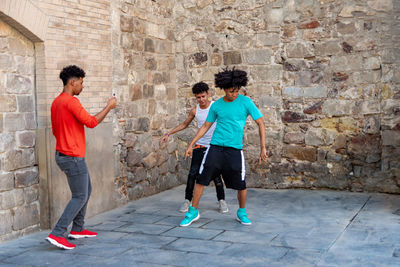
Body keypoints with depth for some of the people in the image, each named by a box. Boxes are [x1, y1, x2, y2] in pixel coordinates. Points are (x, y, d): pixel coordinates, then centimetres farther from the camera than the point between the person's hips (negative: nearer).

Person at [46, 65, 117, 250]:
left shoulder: (56, 102, 13)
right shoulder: (71, 101, -18)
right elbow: (91, 122, -21)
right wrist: (109, 107, -11)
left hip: (62, 154, 10)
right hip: (73, 157, -10)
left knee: (87, 190, 19)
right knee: (80, 197, -4)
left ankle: (78, 229, 25)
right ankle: (57, 234, -5)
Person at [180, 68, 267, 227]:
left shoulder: (245, 102, -1)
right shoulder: (216, 105, 6)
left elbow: (260, 123, 1)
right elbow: (206, 126, 15)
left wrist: (263, 148, -5)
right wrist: (191, 144, 12)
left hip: (235, 149, -1)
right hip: (215, 147, 1)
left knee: (241, 184, 0)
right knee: (201, 179, -3)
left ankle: (242, 213, 25)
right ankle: (193, 212, 12)